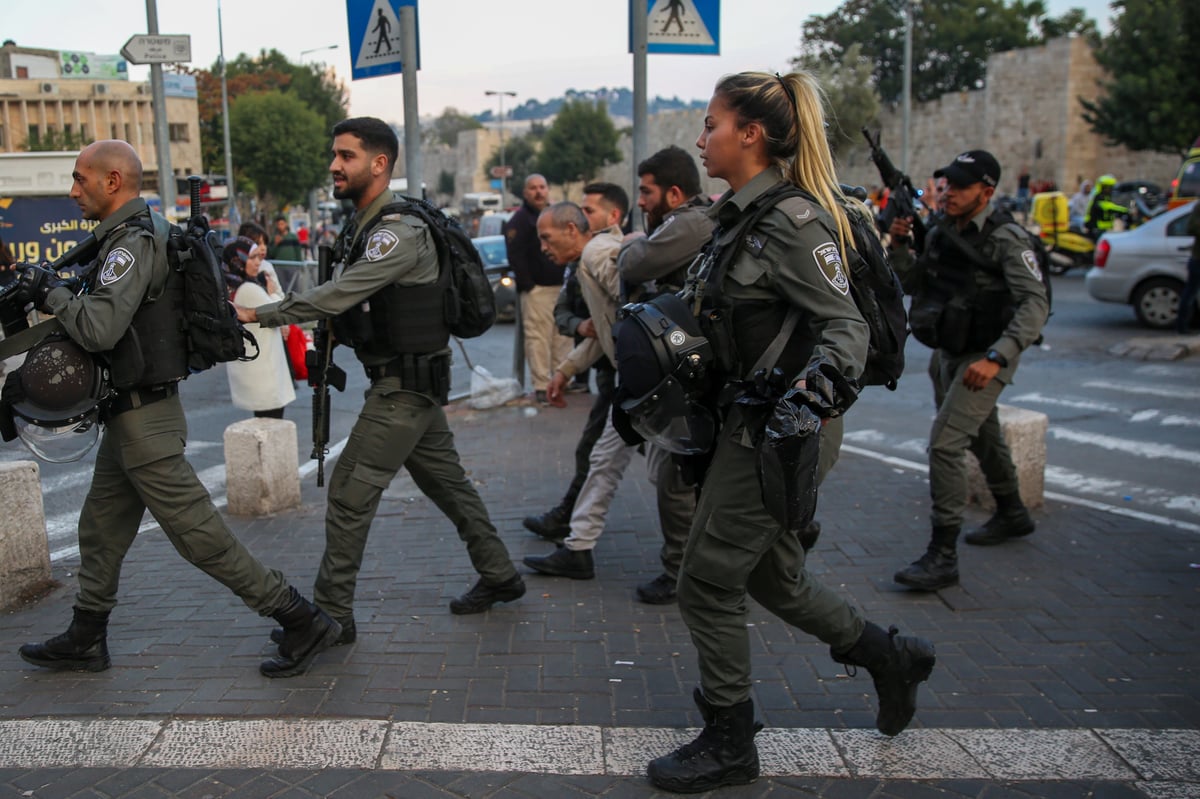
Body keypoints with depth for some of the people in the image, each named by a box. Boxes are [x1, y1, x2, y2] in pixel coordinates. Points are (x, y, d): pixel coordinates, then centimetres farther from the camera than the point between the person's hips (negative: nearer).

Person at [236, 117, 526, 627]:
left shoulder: (399, 232, -20)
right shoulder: (361, 226, 12)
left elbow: (337, 296, -28)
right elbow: (345, 300, 18)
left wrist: (257, 314, -25)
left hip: (405, 385, -10)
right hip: (407, 380, 10)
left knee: (350, 492, -6)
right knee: (446, 481, 18)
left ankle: (331, 615, 5)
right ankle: (499, 576, 31)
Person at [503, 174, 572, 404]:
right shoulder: (519, 220, -4)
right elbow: (515, 256, -13)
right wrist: (527, 285, -17)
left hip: (560, 286, 7)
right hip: (537, 288, -7)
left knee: (562, 337, 9)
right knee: (538, 338, -10)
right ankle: (541, 386, -8)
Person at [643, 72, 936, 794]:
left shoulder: (791, 221, -17)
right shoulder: (735, 215, 11)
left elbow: (847, 324, -19)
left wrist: (818, 377, -39)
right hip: (749, 423, 9)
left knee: (709, 579, -1)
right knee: (770, 574, 19)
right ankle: (890, 657, 37)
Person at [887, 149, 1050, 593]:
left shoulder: (1006, 239, -18)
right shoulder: (940, 234, 3)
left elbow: (1035, 305, -25)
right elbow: (912, 284, 10)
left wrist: (996, 357, -36)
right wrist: (899, 246, -8)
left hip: (986, 358, -8)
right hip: (949, 354, 8)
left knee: (945, 443, -18)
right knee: (983, 437, 24)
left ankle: (942, 556, -12)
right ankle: (1012, 515, 47)